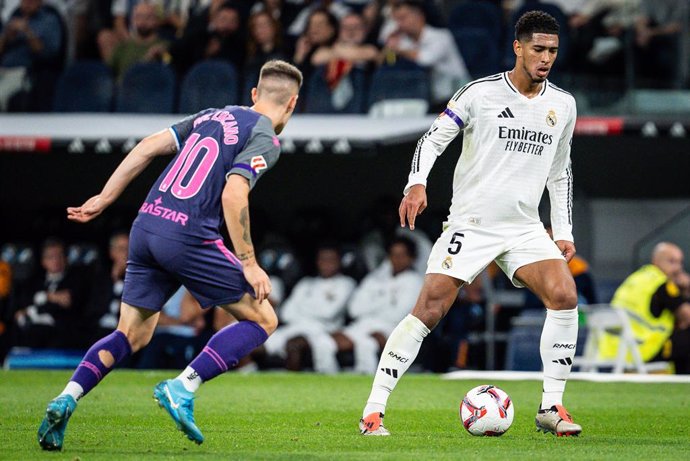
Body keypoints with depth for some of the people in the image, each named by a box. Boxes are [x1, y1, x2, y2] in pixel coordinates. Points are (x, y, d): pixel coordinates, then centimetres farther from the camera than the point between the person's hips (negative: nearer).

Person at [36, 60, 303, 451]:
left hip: (146, 226, 7)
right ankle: (182, 388, -9)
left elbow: (149, 147, 16)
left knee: (132, 336, 18)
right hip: (188, 235, -7)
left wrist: (103, 199, 19)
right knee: (263, 319, 4)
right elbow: (234, 194, -16)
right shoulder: (265, 139, -2)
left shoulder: (212, 116, 20)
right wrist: (249, 264, -12)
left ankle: (67, 398, -2)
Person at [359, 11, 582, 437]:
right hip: (469, 224, -4)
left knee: (565, 295, -18)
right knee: (428, 312, -11)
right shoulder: (480, 93, -6)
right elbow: (431, 140, -5)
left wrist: (565, 233, 14)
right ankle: (374, 410, -4)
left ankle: (551, 408, -8)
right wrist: (416, 184, -23)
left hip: (524, 227, 4)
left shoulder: (563, 105, 8)